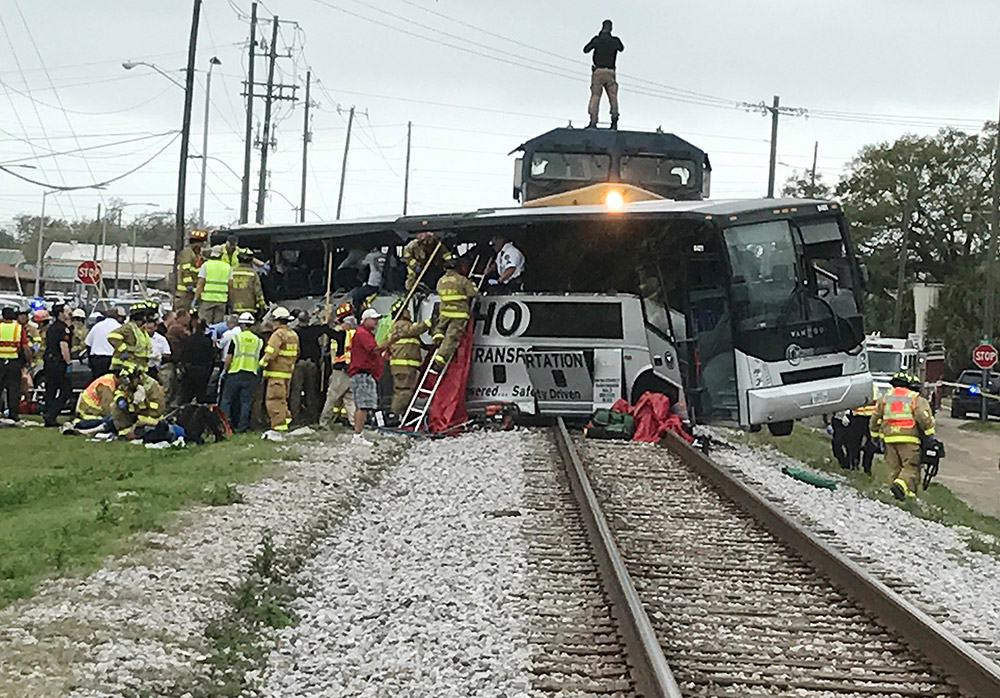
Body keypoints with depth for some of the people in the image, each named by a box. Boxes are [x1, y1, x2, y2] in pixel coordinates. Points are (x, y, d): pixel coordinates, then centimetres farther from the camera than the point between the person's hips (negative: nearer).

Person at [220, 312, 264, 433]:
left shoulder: (236, 338, -4)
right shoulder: (258, 341, 6)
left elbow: (229, 357, -5)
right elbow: (260, 360, 8)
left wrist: (225, 370, 5)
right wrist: (259, 373, 19)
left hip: (235, 373, -3)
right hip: (251, 374, 3)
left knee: (227, 400, 6)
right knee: (246, 401, 6)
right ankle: (242, 426, 4)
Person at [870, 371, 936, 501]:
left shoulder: (884, 398, 15)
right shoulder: (915, 399, 3)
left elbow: (875, 418, 17)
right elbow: (924, 417, -8)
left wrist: (875, 435, 25)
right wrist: (930, 433, -2)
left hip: (889, 438, 4)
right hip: (909, 438, -4)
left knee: (894, 467, 13)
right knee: (911, 467, -5)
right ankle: (901, 485, -27)